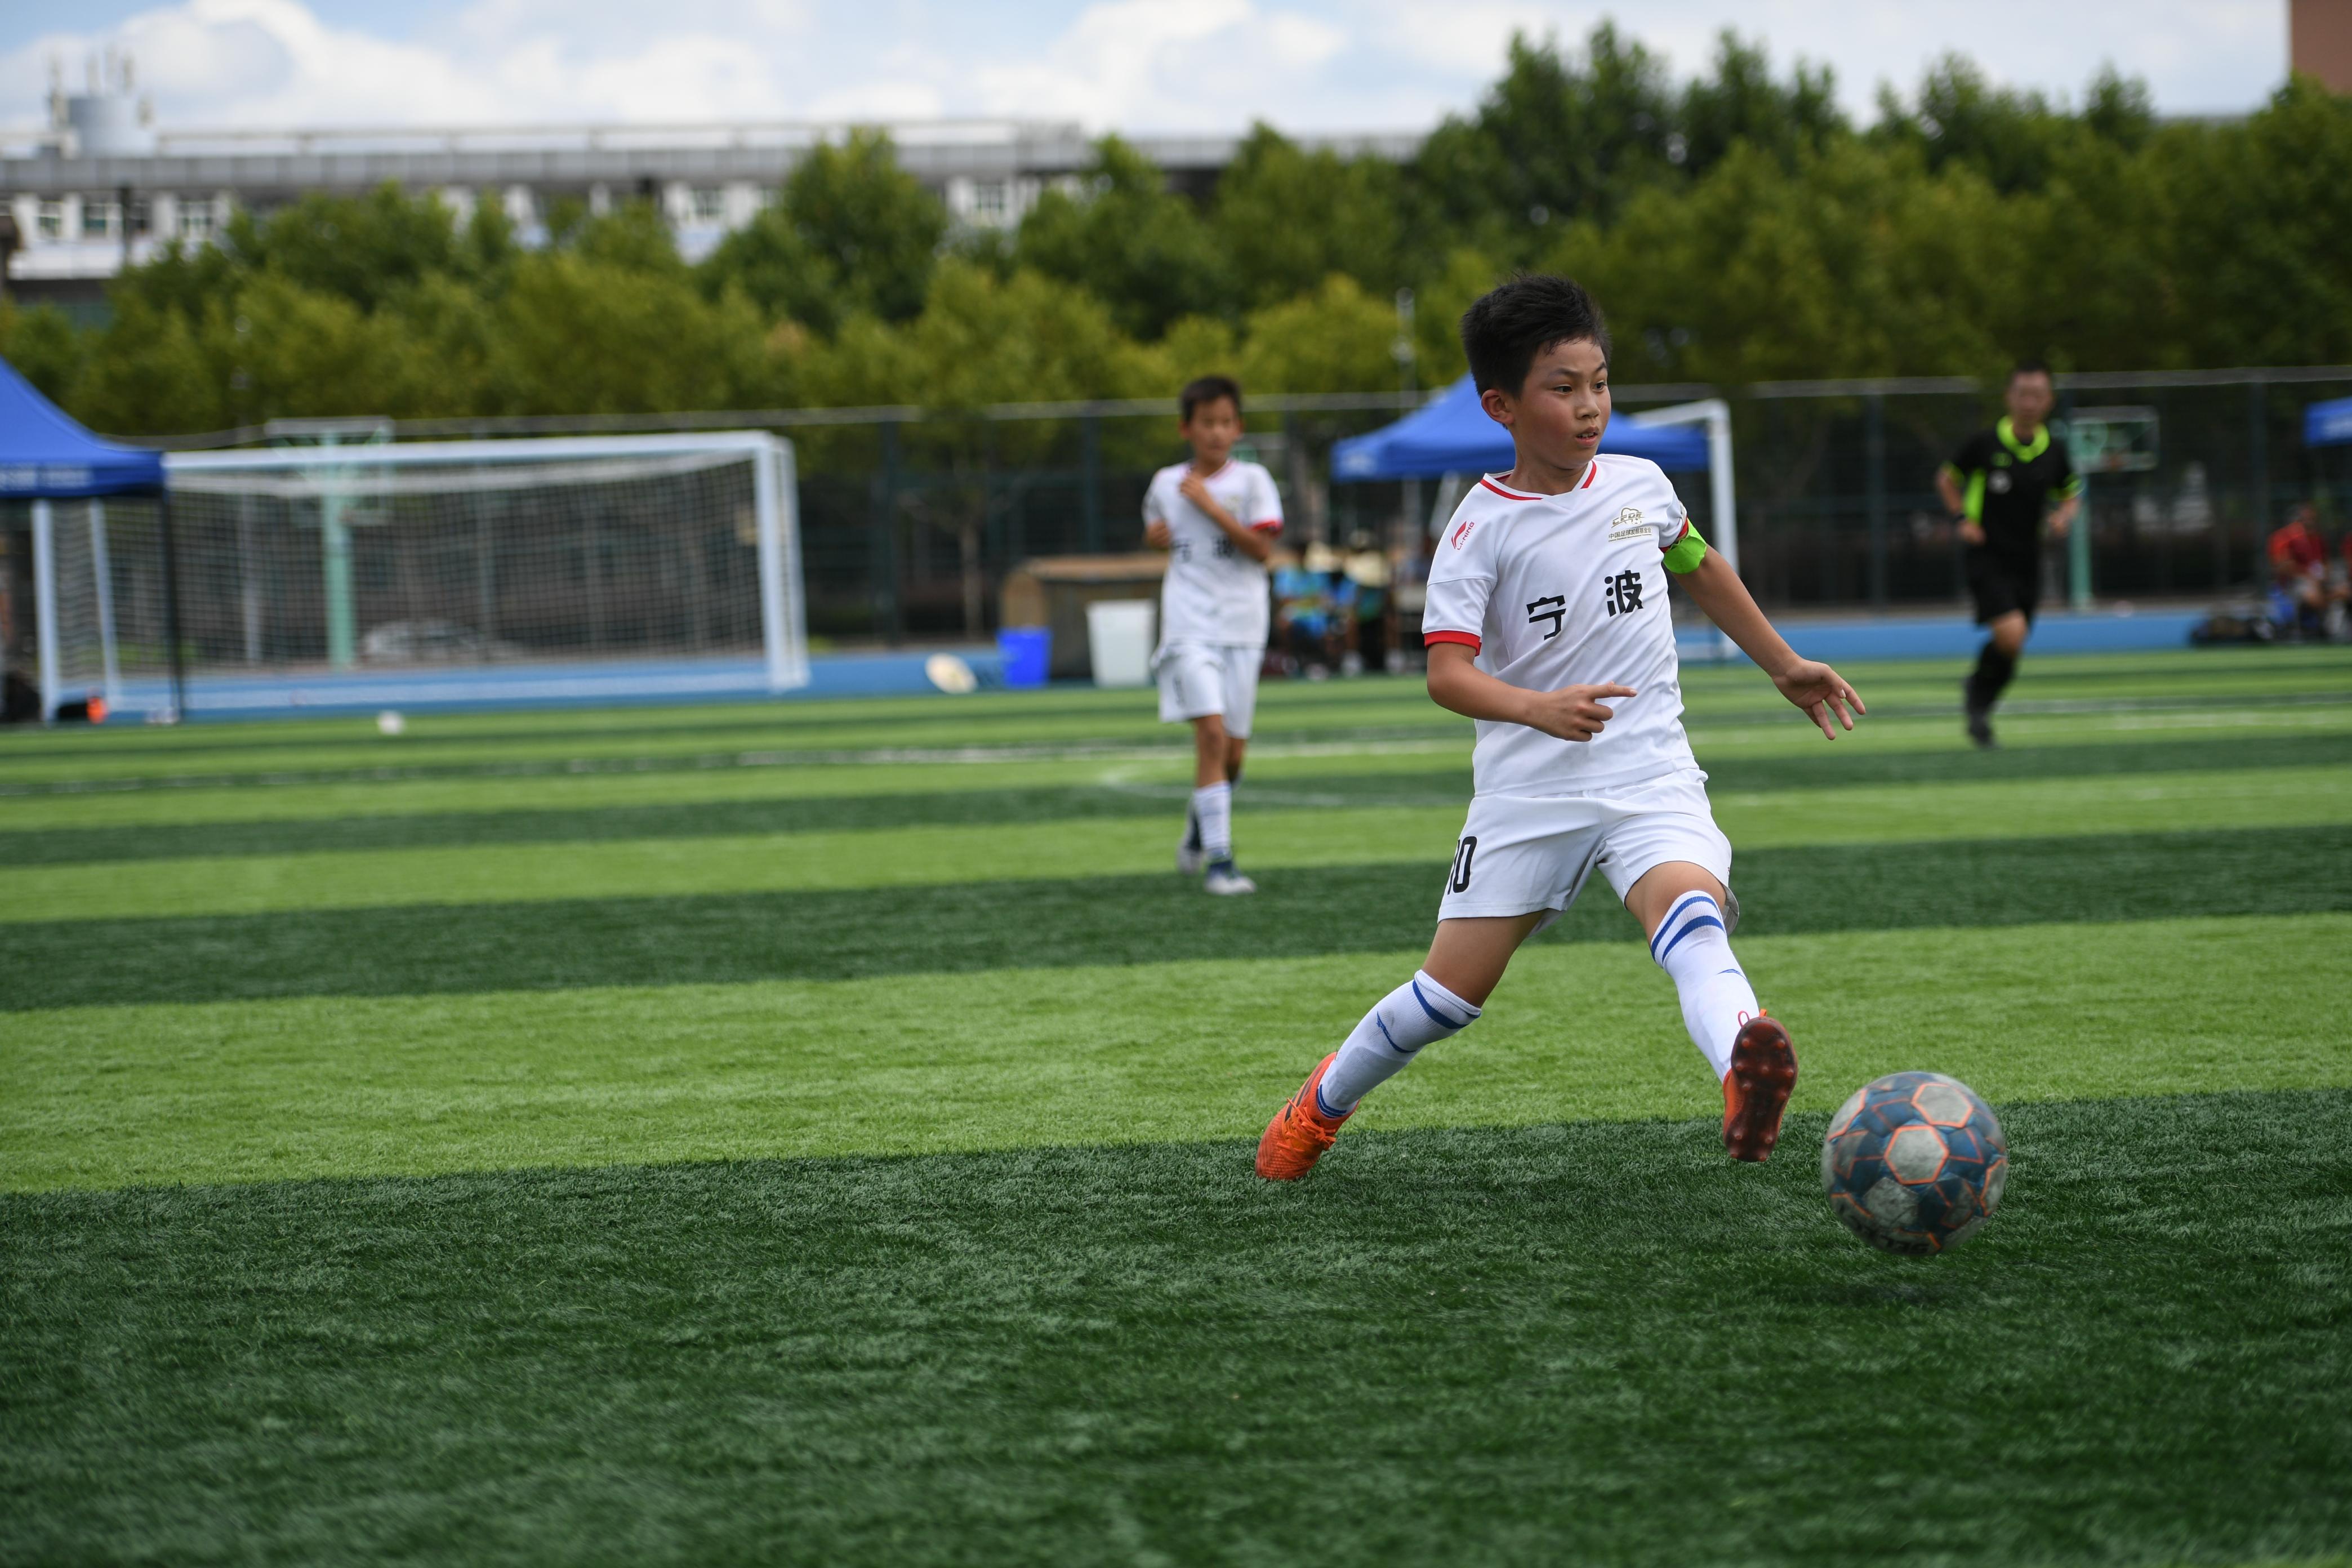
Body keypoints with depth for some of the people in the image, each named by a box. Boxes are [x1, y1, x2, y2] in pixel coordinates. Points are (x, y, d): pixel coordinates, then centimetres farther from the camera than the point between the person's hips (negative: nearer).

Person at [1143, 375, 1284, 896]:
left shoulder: (1251, 481, 1)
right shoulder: (1166, 483, 8)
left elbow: (1262, 548, -11)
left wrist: (1211, 506, -15)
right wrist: (1154, 536, 6)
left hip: (1241, 624, 0)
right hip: (1189, 625, 0)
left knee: (1233, 749, 5)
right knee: (1211, 734, -17)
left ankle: (1199, 826, 36)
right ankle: (1219, 862, -17)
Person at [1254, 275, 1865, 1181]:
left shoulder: (1640, 487, 5)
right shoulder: (1482, 528, -9)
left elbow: (1700, 568, 27)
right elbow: (1446, 674, -18)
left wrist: (1784, 667, 32)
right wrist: (1538, 709, -36)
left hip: (1650, 775, 2)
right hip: (1529, 789, -2)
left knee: (1693, 916, -30)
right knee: (1455, 986, 2)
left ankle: (1744, 1074, -58)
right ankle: (1324, 1103, 30)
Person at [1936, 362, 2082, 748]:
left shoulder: (2054, 452, 2)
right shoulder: (1984, 444, -7)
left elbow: (2070, 493, 19)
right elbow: (1947, 478, 9)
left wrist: (2065, 516, -3)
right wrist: (1963, 519, -4)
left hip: (2027, 562, 4)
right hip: (1988, 557, -4)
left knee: (2010, 651, 6)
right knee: (2011, 633, -22)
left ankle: (1980, 706, 32)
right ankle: (1978, 685, 8)